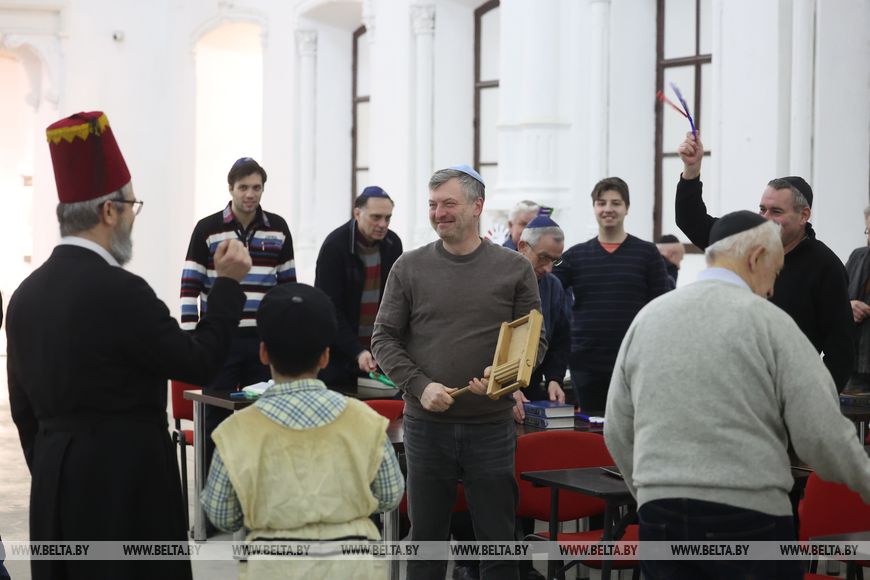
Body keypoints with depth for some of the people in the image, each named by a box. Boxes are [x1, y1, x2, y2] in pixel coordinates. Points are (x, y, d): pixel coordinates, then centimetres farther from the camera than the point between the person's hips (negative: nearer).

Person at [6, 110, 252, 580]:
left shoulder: (26, 295, 6)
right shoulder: (119, 291, -17)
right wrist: (228, 284, -1)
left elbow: (23, 408, 12)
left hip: (53, 487, 8)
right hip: (125, 482, -7)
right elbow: (198, 362, -10)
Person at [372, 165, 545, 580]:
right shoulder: (410, 267, 4)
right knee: (426, 536, 10)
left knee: (497, 538, 5)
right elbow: (384, 338, 4)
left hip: (492, 425, -1)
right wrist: (421, 386, -11)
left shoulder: (514, 269, 3)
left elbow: (534, 341, 5)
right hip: (426, 425, 1)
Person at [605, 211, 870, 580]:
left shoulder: (647, 317, 9)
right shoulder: (766, 320, -5)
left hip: (659, 520, 5)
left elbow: (617, 431, 13)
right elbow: (821, 434, -8)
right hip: (748, 518, -4)